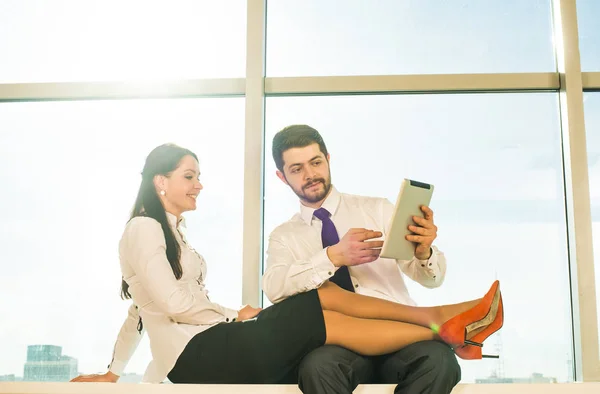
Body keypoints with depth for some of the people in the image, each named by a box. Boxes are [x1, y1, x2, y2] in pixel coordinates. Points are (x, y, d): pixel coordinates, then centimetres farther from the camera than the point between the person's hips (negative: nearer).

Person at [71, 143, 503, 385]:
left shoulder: (172, 232, 27)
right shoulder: (143, 229, -6)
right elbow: (173, 304, -14)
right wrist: (234, 315, -3)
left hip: (211, 345, 9)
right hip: (194, 356, -9)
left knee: (323, 294, -10)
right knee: (328, 321, -20)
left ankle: (435, 316, -13)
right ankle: (445, 330, -17)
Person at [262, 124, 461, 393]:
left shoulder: (377, 209, 16)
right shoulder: (283, 237, 16)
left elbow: (431, 278, 9)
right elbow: (274, 288, -7)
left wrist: (424, 252, -16)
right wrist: (334, 256, -23)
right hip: (338, 340, 0)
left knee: (439, 359, -34)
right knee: (317, 366, -36)